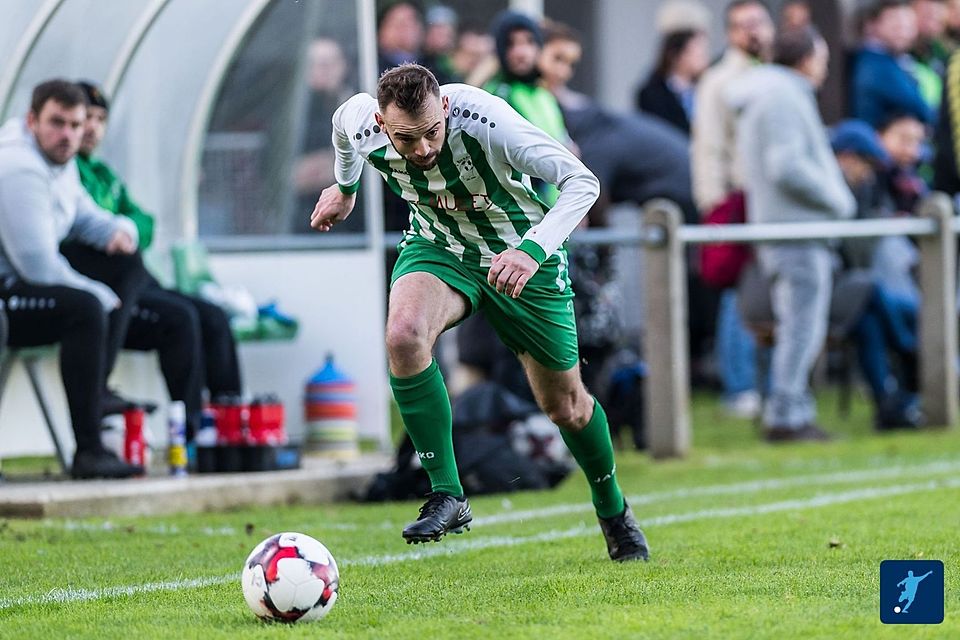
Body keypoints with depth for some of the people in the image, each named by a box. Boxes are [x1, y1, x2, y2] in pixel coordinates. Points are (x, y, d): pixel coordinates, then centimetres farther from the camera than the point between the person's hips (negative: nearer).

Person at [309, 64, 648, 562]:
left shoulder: (483, 119, -35)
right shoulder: (359, 124, -24)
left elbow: (582, 182, -36)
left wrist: (532, 250, -50)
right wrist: (345, 188, 22)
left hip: (519, 254, -2)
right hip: (438, 248, 2)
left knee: (565, 405, 9)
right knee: (403, 333, -32)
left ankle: (613, 510, 39)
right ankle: (446, 494, -22)